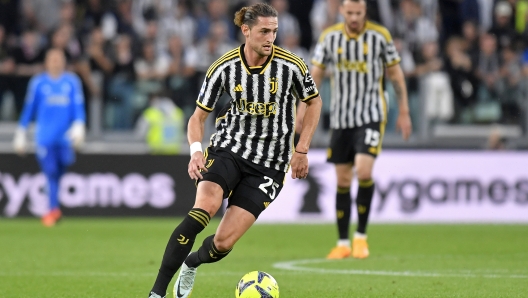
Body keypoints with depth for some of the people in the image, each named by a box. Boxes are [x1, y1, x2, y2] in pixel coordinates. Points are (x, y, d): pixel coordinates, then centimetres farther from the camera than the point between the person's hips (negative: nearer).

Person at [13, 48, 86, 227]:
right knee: (51, 172, -8)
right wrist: (21, 133, 13)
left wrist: (79, 126, -11)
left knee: (60, 171, -1)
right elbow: (29, 108, 12)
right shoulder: (38, 83, 5)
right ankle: (53, 209, -4)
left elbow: (78, 107, 4)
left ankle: (54, 210, 17)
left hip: (66, 137, 1)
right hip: (45, 137, -1)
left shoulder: (72, 81, 7)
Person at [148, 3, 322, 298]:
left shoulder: (291, 66, -10)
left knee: (223, 243, -9)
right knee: (204, 209, -30)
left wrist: (301, 150, 3)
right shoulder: (224, 68, -7)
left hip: (268, 164, 0)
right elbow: (199, 116, 1)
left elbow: (314, 102, 9)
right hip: (228, 149, 0)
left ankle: (192, 264, 29)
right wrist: (196, 150, -19)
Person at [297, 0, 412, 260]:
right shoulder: (329, 37, 0)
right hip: (340, 118, 3)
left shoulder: (380, 36, -5)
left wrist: (404, 112, 3)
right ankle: (343, 243, 15)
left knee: (364, 172, -19)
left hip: (371, 115, -3)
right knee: (342, 181, 5)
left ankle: (361, 235, -3)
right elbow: (315, 74, 6)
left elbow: (395, 73, 3)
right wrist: (303, 110, 0)